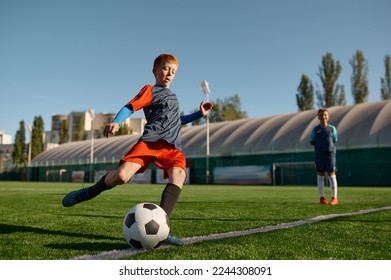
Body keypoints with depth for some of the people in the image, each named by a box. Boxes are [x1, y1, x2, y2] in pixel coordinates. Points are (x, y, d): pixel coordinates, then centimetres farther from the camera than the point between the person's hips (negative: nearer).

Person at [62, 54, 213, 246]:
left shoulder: (171, 95, 33)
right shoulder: (150, 90, 13)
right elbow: (130, 107, -2)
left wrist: (199, 114, 37)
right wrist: (115, 122, -22)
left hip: (172, 144, 5)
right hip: (151, 139, -5)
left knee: (179, 175, -26)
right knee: (122, 175, -22)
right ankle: (90, 192, 9)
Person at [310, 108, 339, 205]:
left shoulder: (332, 128, 4)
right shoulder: (315, 129, 4)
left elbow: (335, 141, 10)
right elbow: (312, 142, 6)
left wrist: (329, 145, 0)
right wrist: (319, 144, -4)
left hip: (330, 154, -1)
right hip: (319, 154, 1)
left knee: (331, 174, -2)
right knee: (320, 174, 4)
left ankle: (334, 198, 2)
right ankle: (322, 197, 11)